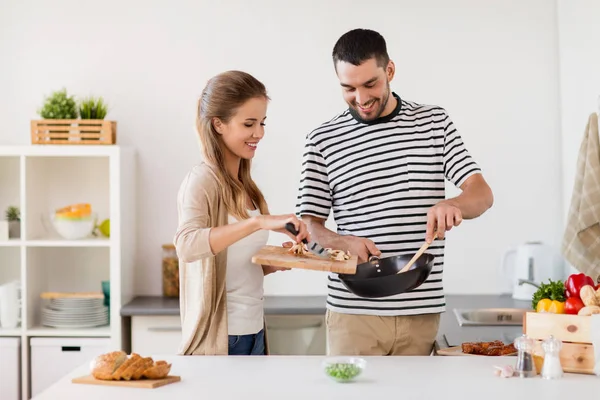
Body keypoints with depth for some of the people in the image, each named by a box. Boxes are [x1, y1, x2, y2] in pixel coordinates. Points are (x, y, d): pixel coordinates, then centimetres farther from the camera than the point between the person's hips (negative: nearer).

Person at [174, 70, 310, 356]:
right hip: (220, 338, -8)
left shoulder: (243, 185, 13)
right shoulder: (202, 181, -11)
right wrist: (259, 221, -38)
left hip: (253, 331, 8)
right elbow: (186, 244, -30)